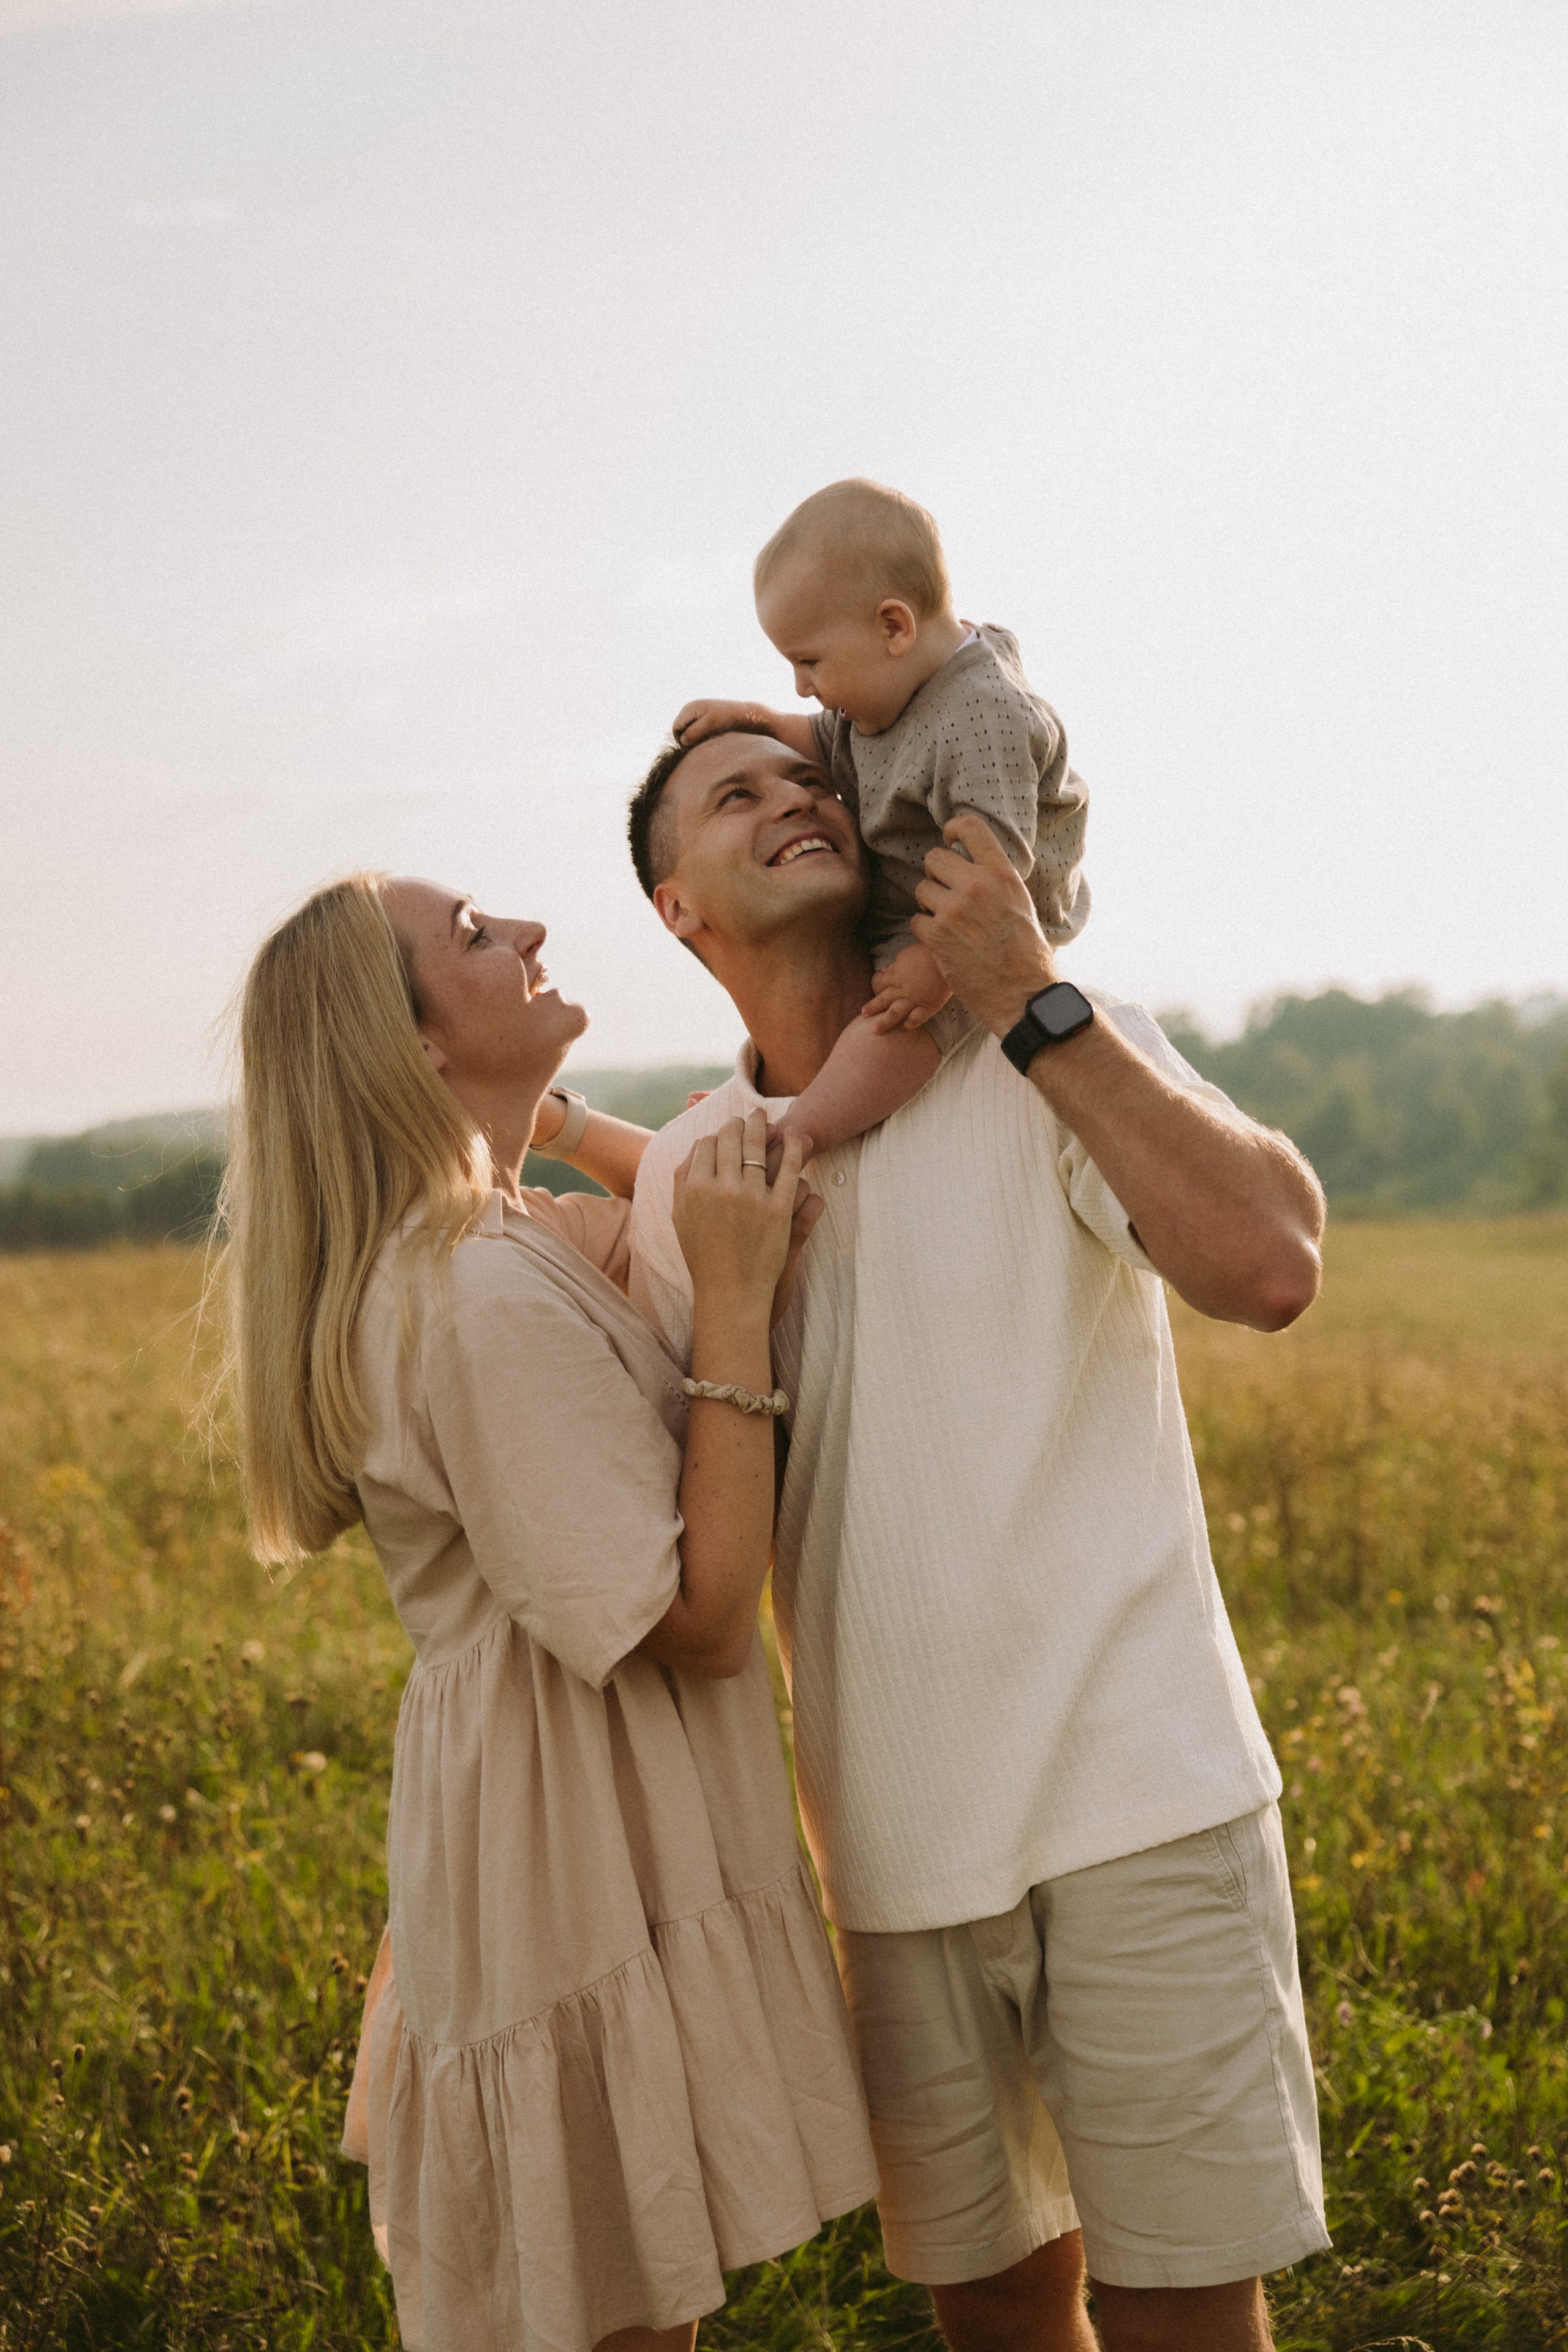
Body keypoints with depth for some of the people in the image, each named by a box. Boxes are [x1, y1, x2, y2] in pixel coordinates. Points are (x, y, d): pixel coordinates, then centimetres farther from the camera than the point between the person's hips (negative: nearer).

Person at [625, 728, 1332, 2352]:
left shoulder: (1057, 1050, -3)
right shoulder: (683, 1177, 7)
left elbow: (1270, 1266, -22)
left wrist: (1028, 1001, -18)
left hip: (1138, 1793, -3)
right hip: (899, 1841, 4)